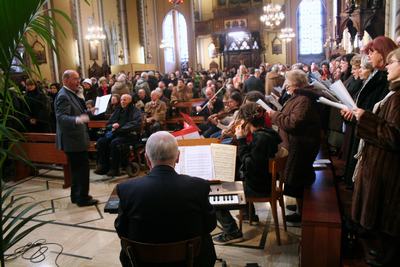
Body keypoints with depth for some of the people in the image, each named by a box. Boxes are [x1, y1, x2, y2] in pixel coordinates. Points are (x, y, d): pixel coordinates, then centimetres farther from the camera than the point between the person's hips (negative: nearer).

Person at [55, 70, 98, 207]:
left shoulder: (71, 94, 12)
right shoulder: (63, 96, -19)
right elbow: (61, 117, -32)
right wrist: (77, 120, -48)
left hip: (75, 138, 11)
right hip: (73, 139, -11)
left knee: (77, 168, 18)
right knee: (82, 167, -3)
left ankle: (76, 195, 29)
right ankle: (82, 198, 8)